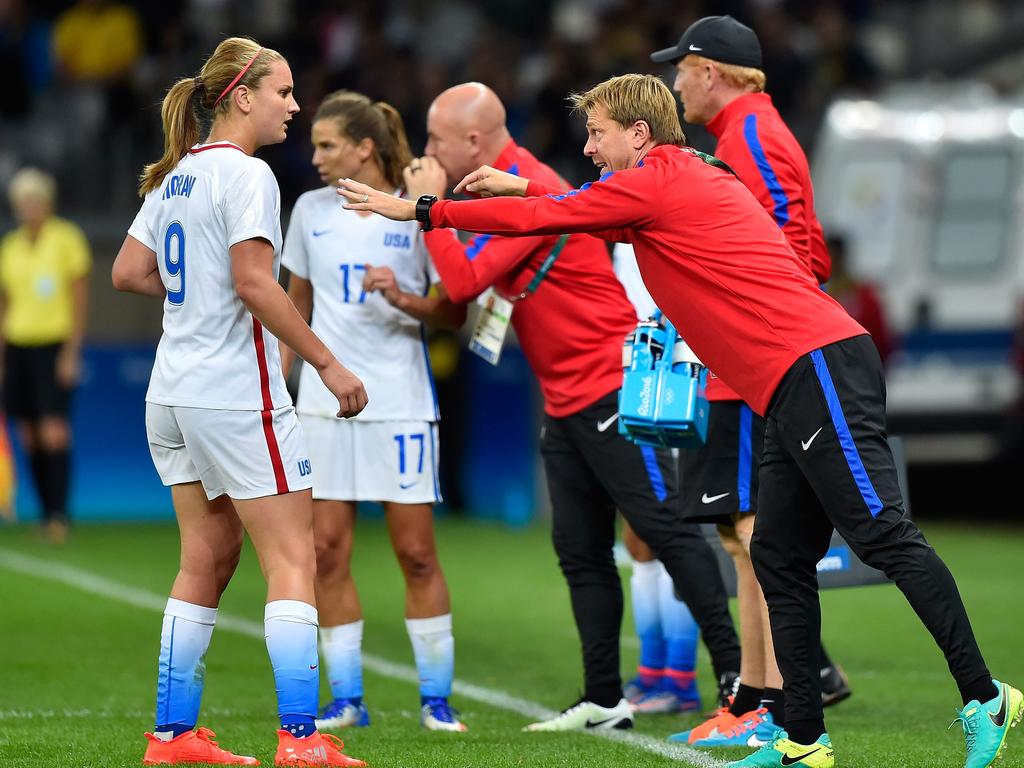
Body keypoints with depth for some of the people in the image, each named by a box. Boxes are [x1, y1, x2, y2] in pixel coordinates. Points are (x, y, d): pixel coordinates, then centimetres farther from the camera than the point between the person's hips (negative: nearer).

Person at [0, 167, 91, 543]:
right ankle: (46, 517, 7)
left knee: (54, 433, -14)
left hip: (55, 345, -5)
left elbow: (80, 297, -5)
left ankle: (59, 516, -15)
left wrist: (72, 351, -11)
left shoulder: (67, 237, -3)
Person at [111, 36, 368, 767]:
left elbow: (129, 272, 16)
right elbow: (254, 282, -20)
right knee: (292, 558, -6)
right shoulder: (245, 174, -13)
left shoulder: (175, 176, 12)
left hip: (174, 397, 9)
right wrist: (328, 363, -16)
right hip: (235, 397, -9)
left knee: (207, 560, 15)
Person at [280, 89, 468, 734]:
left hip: (400, 401, -3)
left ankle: (436, 698, 6)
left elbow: (454, 313, -1)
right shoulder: (312, 210, 7)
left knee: (417, 553, -2)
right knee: (327, 551, 0)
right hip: (324, 401, 3)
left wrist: (403, 299, -18)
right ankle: (347, 699, 7)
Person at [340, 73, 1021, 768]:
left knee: (883, 535, -16)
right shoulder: (694, 179, 24)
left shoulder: (656, 182, -4)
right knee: (780, 560, 8)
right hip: (798, 392, 10)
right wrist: (523, 187, 38)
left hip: (815, 367, -10)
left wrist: (419, 210, 11)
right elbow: (589, 214, 44)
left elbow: (539, 219, 2)